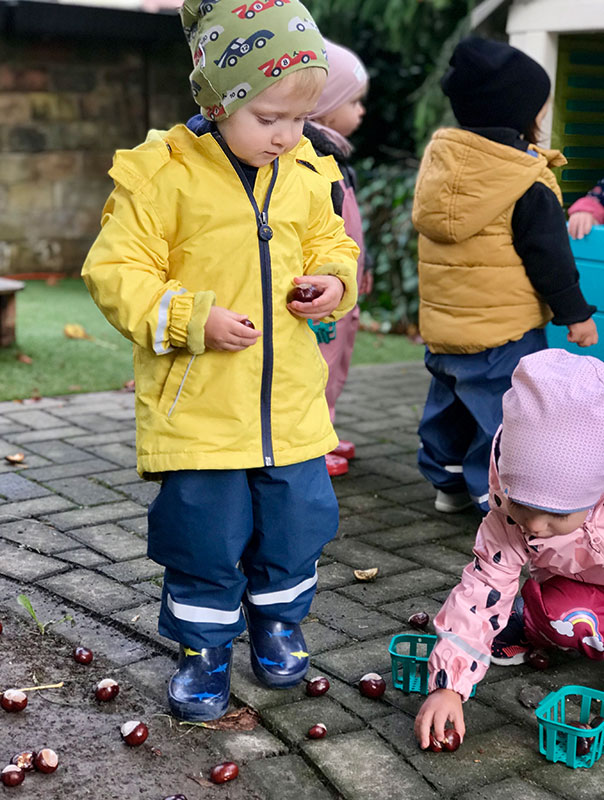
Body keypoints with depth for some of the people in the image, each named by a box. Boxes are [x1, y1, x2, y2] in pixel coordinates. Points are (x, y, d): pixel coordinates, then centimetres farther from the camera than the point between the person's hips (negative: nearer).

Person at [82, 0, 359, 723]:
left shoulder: (308, 175, 4)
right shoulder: (162, 175, -11)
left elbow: (331, 245, 19)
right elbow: (115, 272, -11)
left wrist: (335, 281, -3)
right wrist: (192, 319, -21)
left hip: (291, 404, 5)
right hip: (197, 407, -4)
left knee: (294, 528, 15)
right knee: (204, 540, 5)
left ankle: (277, 623, 41)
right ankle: (203, 650, 28)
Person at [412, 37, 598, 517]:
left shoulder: (439, 158, 5)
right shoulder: (528, 184, -16)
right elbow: (548, 254, -14)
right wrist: (575, 313, -5)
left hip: (442, 323, 8)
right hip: (503, 328, -7)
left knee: (449, 403, 21)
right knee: (506, 409, 0)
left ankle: (447, 479, 34)